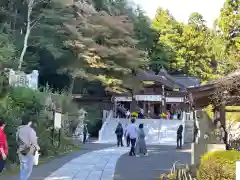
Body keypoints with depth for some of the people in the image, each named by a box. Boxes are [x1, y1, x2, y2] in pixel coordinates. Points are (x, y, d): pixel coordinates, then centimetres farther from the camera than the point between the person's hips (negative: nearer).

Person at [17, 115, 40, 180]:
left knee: (23, 168, 17)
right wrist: (37, 147, 5)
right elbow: (33, 141, -14)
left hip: (21, 151, 7)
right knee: (28, 169, 1)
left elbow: (17, 140, 6)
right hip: (29, 151, -6)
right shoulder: (30, 130, -16)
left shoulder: (19, 130, 4)